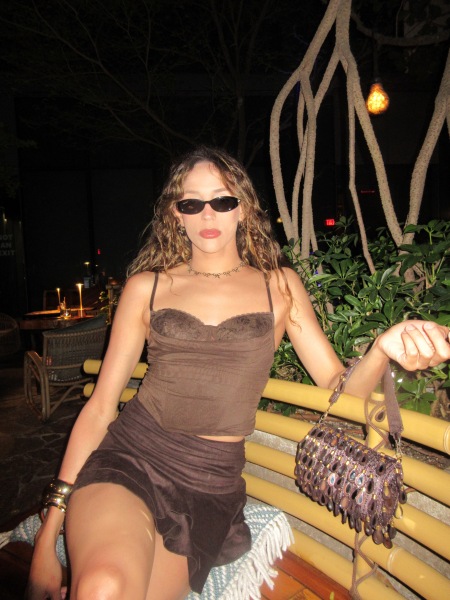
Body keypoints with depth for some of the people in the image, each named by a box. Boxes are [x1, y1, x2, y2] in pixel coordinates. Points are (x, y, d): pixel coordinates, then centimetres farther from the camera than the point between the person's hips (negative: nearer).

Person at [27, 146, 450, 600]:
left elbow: (340, 389, 4)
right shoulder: (147, 287, 6)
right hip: (127, 459, 0)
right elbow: (100, 405, 5)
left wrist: (383, 349, -19)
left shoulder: (279, 286, 8)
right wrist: (48, 534, 0)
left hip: (211, 486, 1)